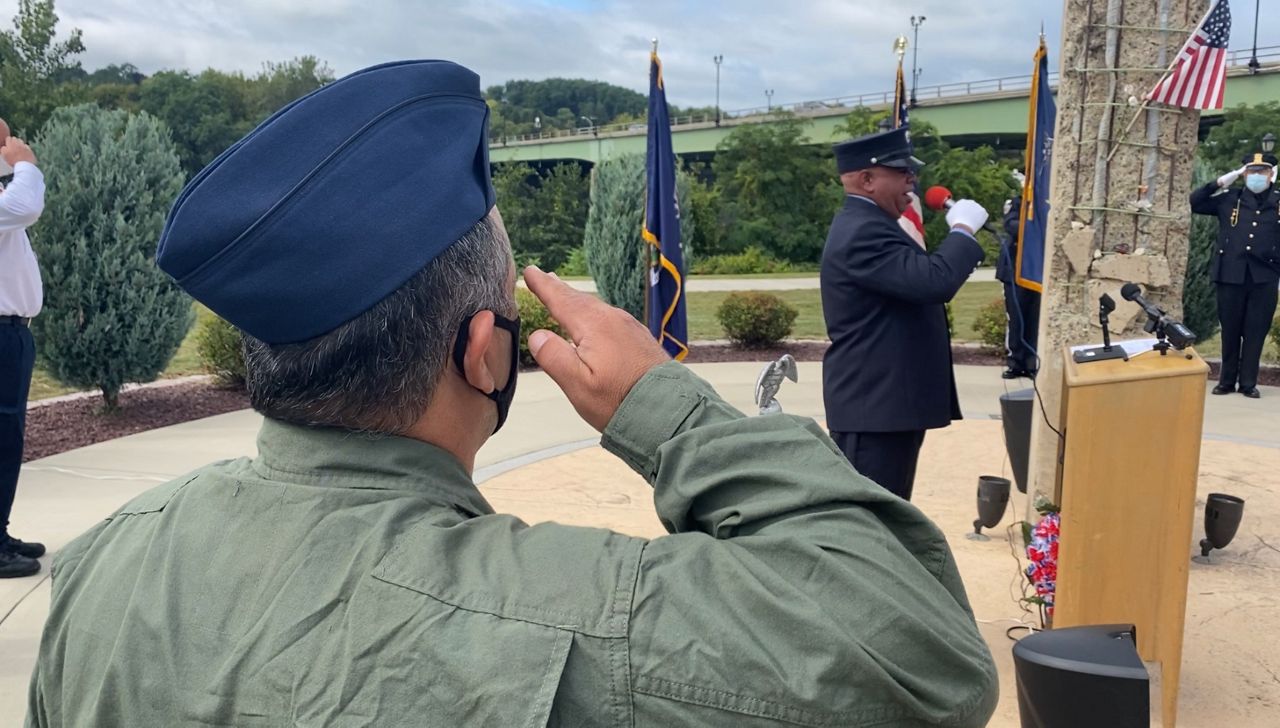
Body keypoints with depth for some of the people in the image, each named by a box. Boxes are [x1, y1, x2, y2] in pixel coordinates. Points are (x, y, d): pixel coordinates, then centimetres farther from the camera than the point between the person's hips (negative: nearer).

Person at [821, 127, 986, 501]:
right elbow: (935, 282, -28)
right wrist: (963, 230, -15)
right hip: (874, 404, -11)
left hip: (885, 399, 11)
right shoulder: (863, 232, -19)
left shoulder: (868, 225, 17)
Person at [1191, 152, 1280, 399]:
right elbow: (1195, 203, 3)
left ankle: (1248, 383, 11)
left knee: (1256, 331, 3)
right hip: (1231, 275, 0)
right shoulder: (1230, 199, 6)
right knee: (1230, 330, 8)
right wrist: (1220, 182, -3)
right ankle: (1227, 380, 18)